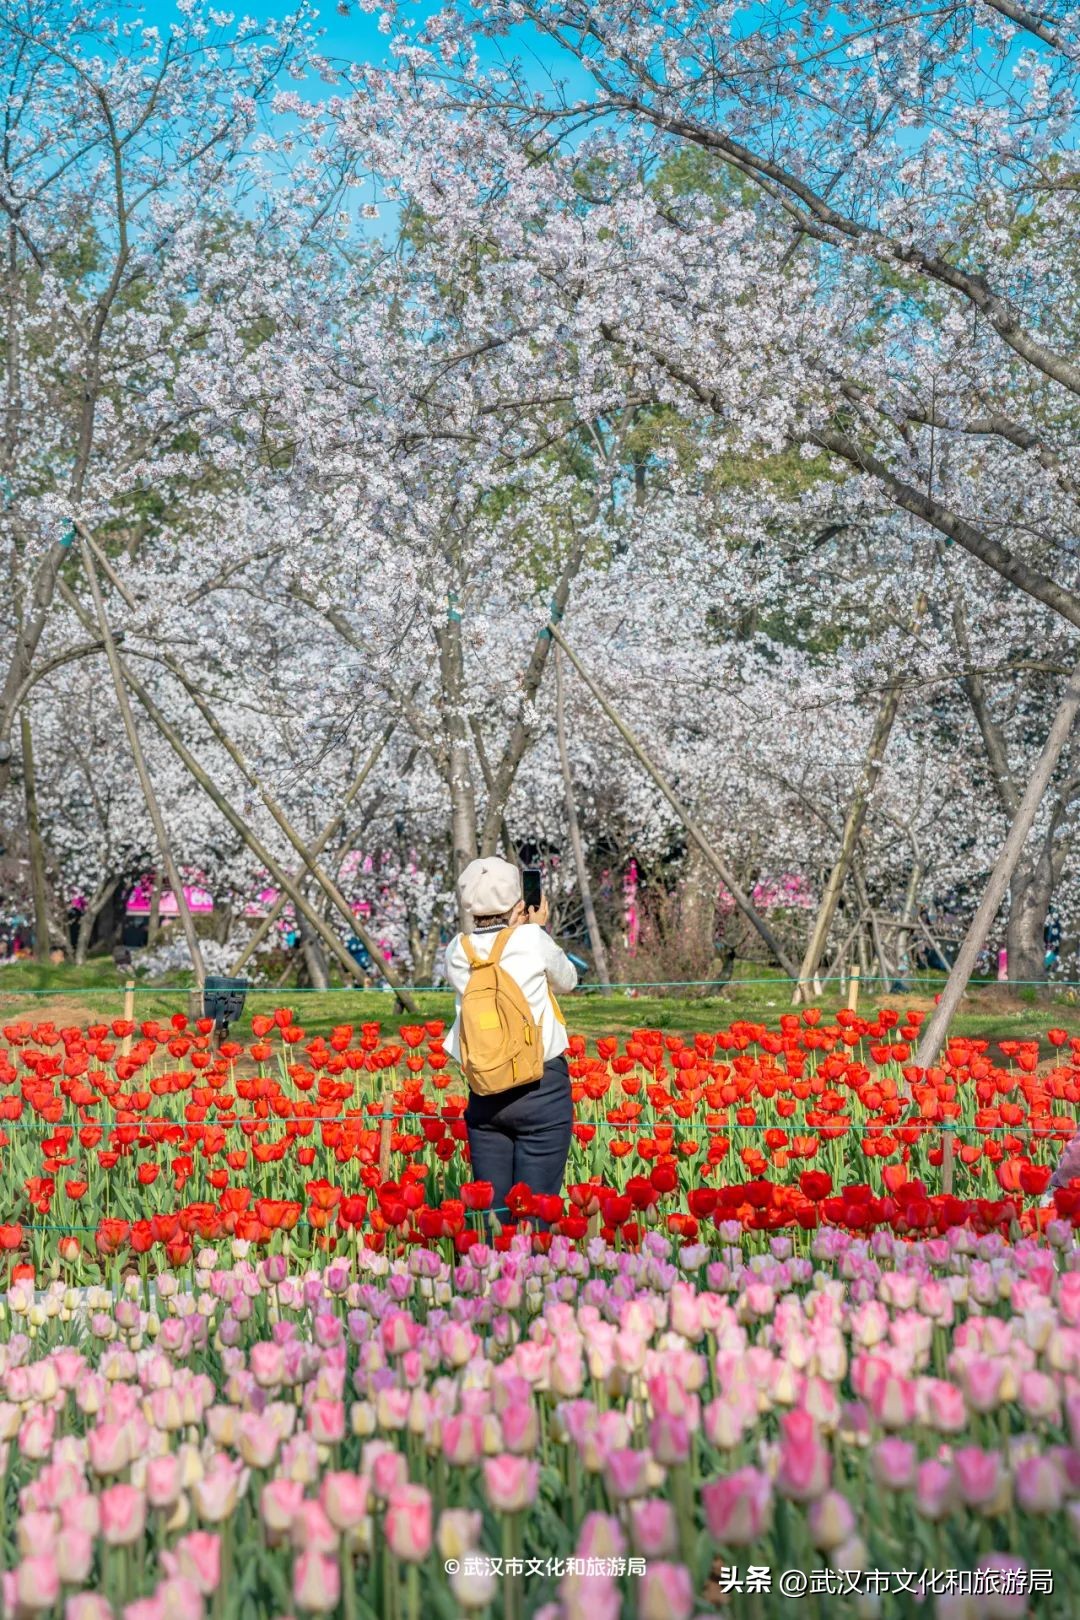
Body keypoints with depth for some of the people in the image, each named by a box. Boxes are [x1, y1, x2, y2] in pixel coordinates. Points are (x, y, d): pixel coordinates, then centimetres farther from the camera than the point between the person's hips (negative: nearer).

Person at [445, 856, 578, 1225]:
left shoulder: (458, 950, 1)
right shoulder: (532, 940, -9)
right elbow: (567, 982, 9)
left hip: (484, 1092, 4)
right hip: (541, 1088, -4)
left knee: (490, 1208, 10)